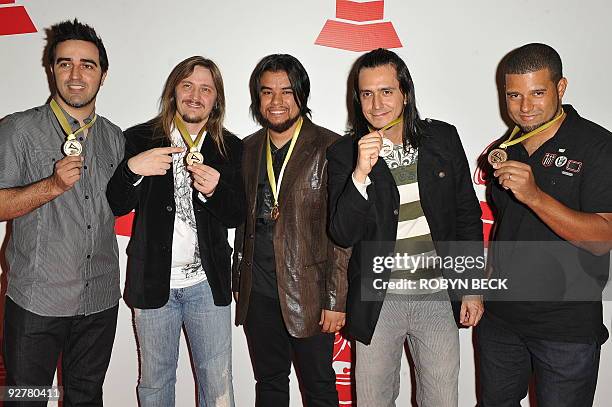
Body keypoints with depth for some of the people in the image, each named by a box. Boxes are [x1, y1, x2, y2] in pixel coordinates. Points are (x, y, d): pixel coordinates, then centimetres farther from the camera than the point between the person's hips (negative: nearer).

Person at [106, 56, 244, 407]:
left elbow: (236, 216, -1)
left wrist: (213, 190, -22)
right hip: (154, 280, 0)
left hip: (208, 283, 1)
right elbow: (117, 206, -2)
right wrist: (132, 169, -21)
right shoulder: (140, 139, -2)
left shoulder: (230, 148, 0)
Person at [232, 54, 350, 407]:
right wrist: (238, 281, 12)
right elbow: (244, 219, 13)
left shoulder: (329, 148, -9)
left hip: (309, 290, -4)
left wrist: (336, 299, -12)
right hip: (258, 291, 5)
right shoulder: (249, 148, 7)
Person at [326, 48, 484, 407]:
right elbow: (343, 235, -13)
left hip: (438, 296, 2)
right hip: (378, 302, -1)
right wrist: (361, 174, -27)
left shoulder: (443, 138, -1)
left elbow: (467, 215, 6)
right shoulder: (344, 154, -7)